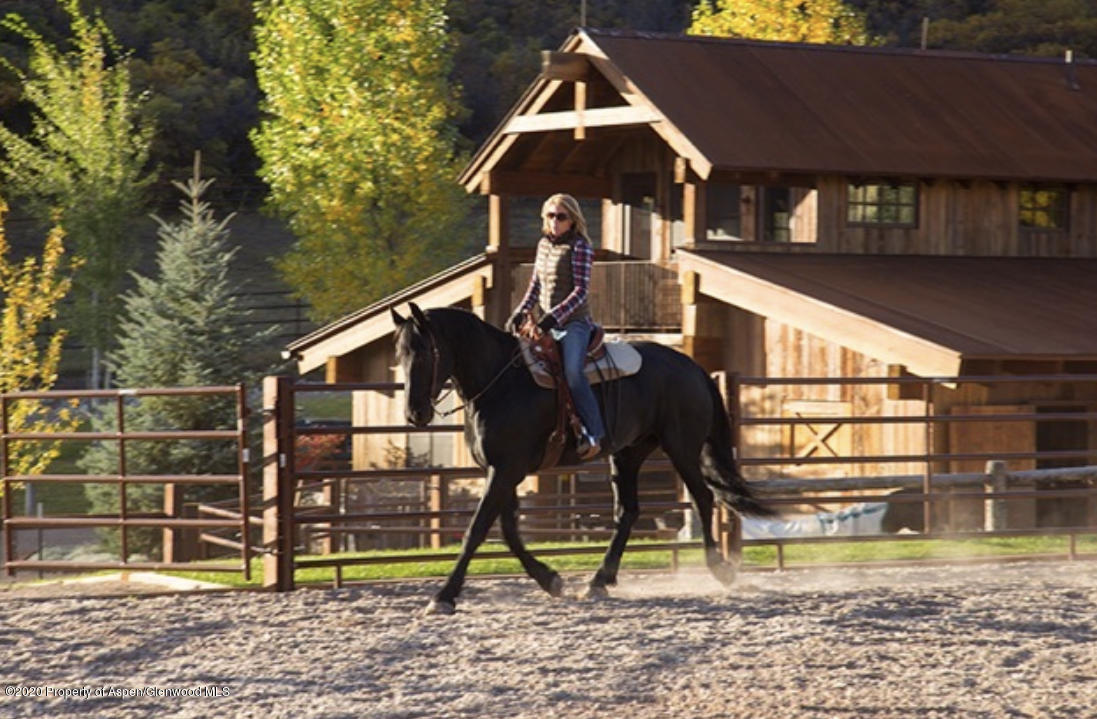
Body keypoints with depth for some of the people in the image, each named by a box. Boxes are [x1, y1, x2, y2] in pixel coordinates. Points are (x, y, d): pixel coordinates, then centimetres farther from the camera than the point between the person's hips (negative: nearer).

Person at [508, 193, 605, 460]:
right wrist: (520, 313, 5)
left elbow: (581, 290, -15)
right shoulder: (544, 245, 14)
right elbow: (535, 286, 20)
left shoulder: (579, 247, -8)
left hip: (574, 323, -8)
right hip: (548, 325, 8)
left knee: (572, 373, -28)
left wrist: (555, 316, -24)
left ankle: (593, 434, -29)